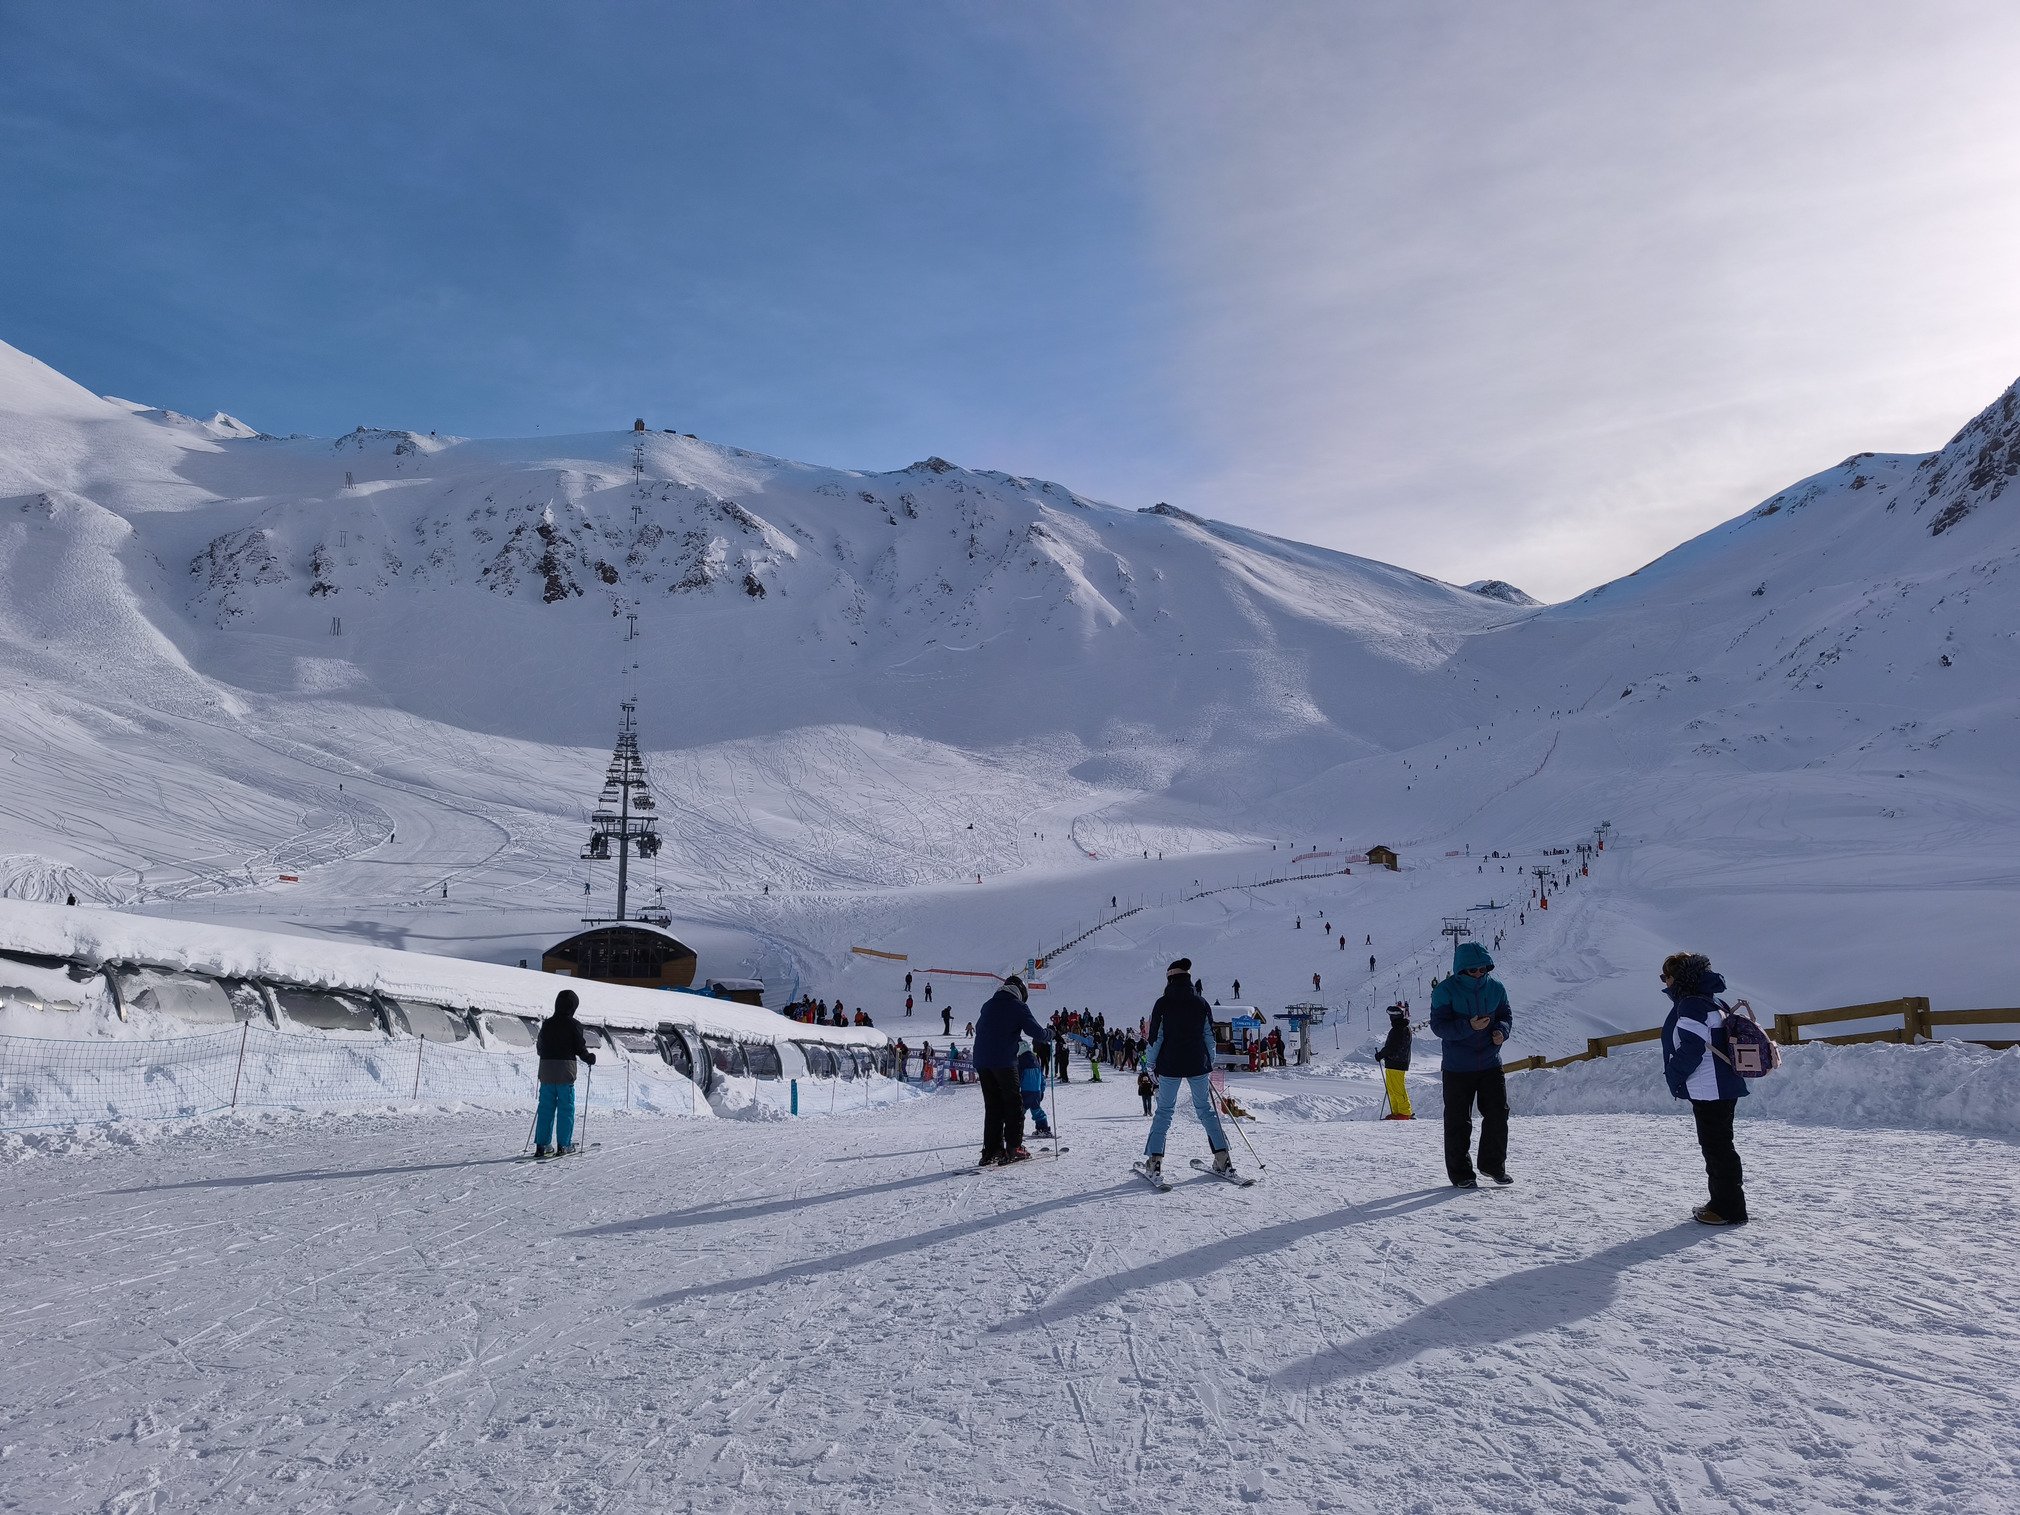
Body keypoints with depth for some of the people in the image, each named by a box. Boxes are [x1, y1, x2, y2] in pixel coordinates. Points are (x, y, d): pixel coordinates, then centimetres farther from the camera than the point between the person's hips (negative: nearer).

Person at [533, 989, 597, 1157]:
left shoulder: (547, 1024, 7)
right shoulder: (574, 1024, -7)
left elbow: (539, 1048, 14)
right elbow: (580, 1049, -7)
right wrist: (591, 1058, 12)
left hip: (546, 1070, 5)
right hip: (565, 1072, -5)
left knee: (545, 1108, 9)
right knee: (566, 1108, 2)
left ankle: (542, 1145, 8)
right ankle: (564, 1145, 1)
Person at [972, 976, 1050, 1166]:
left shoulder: (988, 1005, 16)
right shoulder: (1018, 1007, -2)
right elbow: (1037, 1032, -7)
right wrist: (1047, 1035, 16)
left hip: (981, 1060, 6)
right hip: (1003, 1061, -6)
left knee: (992, 1106, 11)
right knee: (1013, 1103, 5)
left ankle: (991, 1150, 7)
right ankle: (1014, 1147, 0)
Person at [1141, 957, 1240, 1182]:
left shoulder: (1163, 1003, -6)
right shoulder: (1201, 1003, 3)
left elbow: (1155, 1037, -5)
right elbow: (1210, 1037, 8)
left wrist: (1151, 1066, 5)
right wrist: (1210, 1065, 17)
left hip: (1170, 1066, -2)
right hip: (1198, 1065, 2)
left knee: (1164, 1111, 7)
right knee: (1205, 1109, 13)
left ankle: (1154, 1161, -2)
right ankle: (1223, 1159, 8)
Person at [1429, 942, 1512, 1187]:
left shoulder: (1495, 987, 2)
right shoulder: (1446, 990, -12)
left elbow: (1506, 1014, 14)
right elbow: (1438, 1025, -14)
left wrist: (1502, 1030, -8)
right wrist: (1469, 1027, -27)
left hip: (1490, 1063, 4)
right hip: (1457, 1068, -4)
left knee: (1498, 1113, 6)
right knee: (1458, 1121, 2)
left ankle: (1493, 1164, 24)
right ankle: (1460, 1172, 13)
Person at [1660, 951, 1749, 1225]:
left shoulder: (1691, 1005, -17)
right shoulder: (1705, 1002, 16)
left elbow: (1691, 1048, -24)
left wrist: (1673, 1075, -10)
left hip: (1710, 1090, -11)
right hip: (1719, 1088, 11)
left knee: (1717, 1147, -4)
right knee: (1716, 1146, 17)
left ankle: (1730, 1210, 1)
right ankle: (1723, 1202, 26)